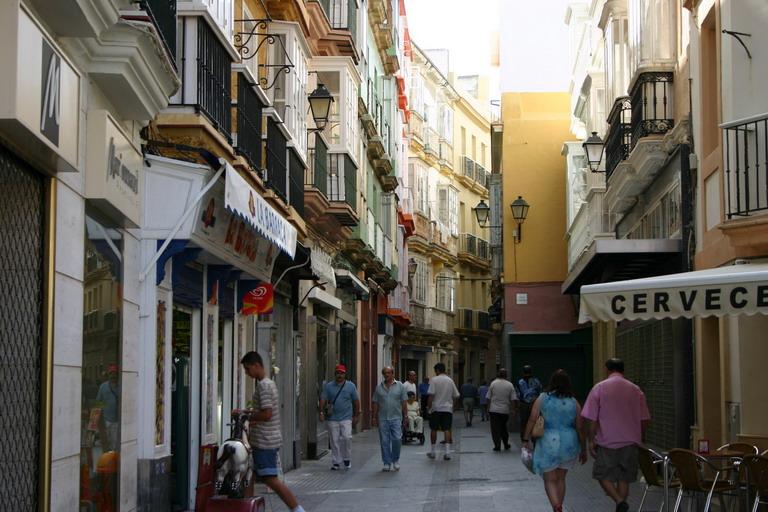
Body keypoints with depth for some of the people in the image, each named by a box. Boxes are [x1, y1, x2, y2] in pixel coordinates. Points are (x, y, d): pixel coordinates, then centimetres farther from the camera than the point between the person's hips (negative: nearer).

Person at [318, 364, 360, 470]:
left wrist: (356, 416, 6)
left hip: (346, 418, -1)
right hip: (332, 419, 1)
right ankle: (337, 462, 11)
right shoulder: (328, 386, 6)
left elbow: (356, 401, 9)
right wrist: (322, 412, -8)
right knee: (335, 440, 2)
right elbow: (323, 400, 3)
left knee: (346, 437, -15)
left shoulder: (350, 386, 5)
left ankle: (347, 458, 4)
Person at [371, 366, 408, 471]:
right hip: (382, 419, 2)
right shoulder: (379, 387, 8)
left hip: (396, 418, -2)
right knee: (384, 442, 3)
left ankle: (396, 459, 11)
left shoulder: (400, 386, 4)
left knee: (396, 439, -11)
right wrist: (374, 417, 7)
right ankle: (387, 463, 11)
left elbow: (403, 402, 5)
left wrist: (405, 416, 2)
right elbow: (376, 403, 10)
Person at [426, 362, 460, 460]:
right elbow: (455, 396, 13)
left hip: (436, 408, -3)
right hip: (448, 408, 3)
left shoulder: (435, 380, -7)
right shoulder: (450, 380, 8)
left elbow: (431, 395, -12)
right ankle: (447, 451, -12)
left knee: (433, 429, 8)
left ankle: (432, 451, 15)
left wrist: (429, 407, -4)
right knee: (446, 429, 0)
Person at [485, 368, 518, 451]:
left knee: (495, 429, 2)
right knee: (503, 427, 18)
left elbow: (489, 398, 3)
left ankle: (497, 446, -2)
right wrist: (513, 410, 5)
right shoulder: (510, 385, -2)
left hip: (494, 410, -1)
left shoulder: (493, 383, -2)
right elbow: (513, 399, -3)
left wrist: (488, 408, 12)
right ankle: (506, 445, 25)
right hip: (505, 410, 2)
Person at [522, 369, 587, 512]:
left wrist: (526, 440, -2)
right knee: (560, 479, 18)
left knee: (550, 480, 3)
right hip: (569, 444, 2)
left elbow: (532, 420, -9)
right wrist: (583, 450, 10)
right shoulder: (574, 403, 1)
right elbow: (580, 428, 2)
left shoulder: (542, 399, -2)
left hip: (548, 443, -2)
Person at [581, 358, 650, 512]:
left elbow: (592, 419, -6)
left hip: (607, 442, -3)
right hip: (629, 442, 3)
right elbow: (645, 419, 6)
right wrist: (638, 438, 18)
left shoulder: (599, 388, -3)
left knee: (603, 475, 6)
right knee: (624, 478, 10)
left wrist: (591, 440, 1)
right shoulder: (635, 390, 5)